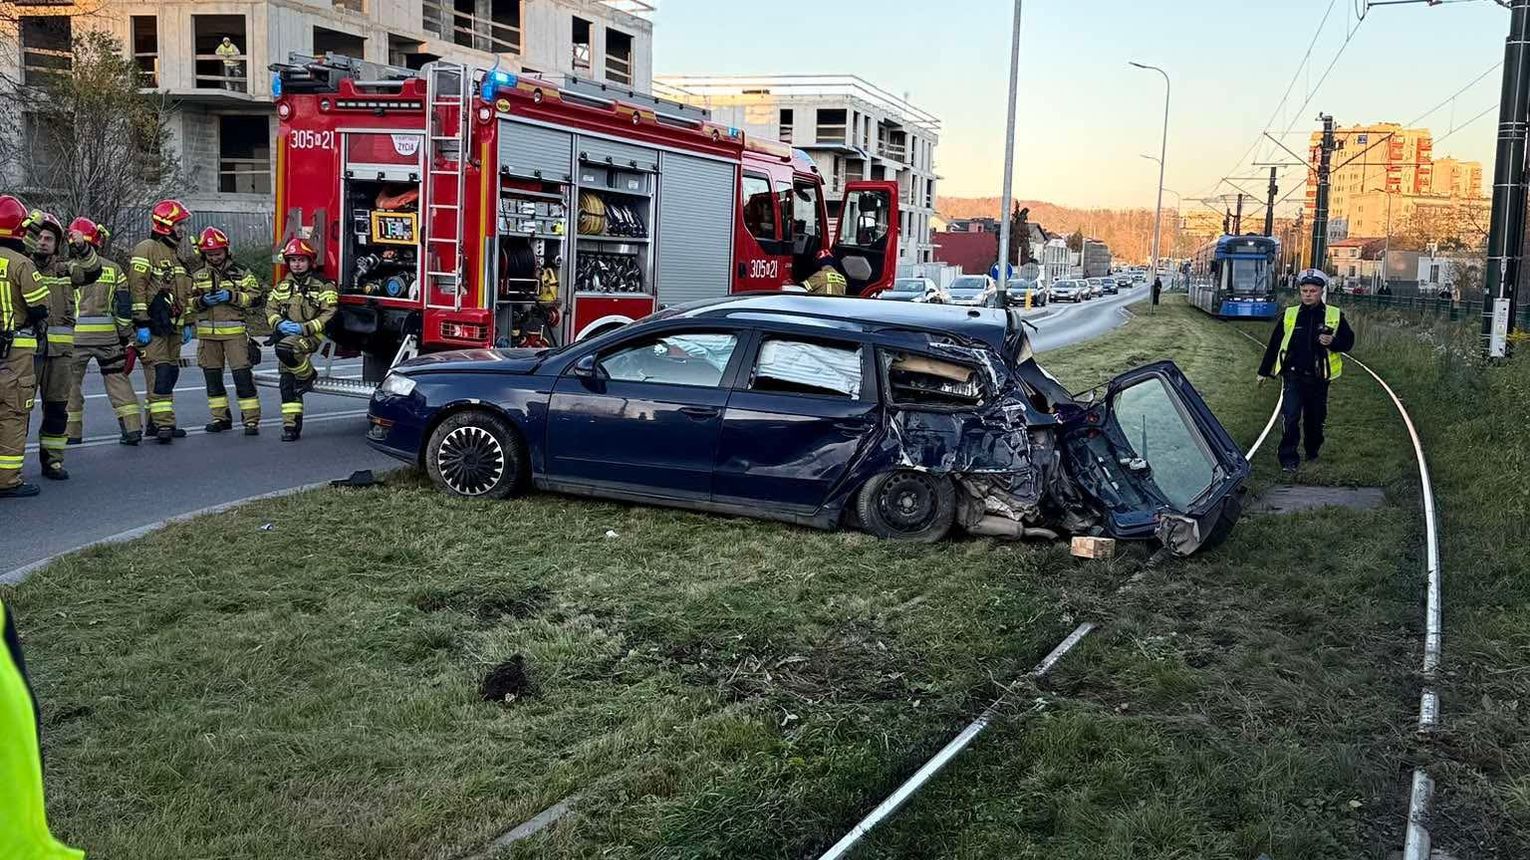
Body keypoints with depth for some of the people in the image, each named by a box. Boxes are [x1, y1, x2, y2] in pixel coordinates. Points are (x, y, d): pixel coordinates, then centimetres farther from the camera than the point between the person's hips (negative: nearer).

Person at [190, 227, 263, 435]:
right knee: (212, 376, 8)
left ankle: (251, 419, -6)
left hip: (234, 331, -4)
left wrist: (231, 297, -14)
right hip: (207, 333, 4)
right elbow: (189, 301, 12)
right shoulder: (198, 276, 12)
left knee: (242, 375, -8)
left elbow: (255, 296, -1)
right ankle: (221, 417, 19)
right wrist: (202, 301, -9)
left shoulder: (241, 273, 2)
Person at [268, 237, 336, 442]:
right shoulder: (282, 286, 14)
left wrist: (304, 328, -18)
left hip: (312, 335, -6)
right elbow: (270, 308, 15)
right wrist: (280, 324, -6)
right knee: (287, 385, 1)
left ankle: (308, 375, -9)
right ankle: (291, 426, 7)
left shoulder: (322, 286, -3)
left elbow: (329, 315, -10)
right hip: (287, 336, 6)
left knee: (285, 349, -36)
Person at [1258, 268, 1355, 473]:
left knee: (1315, 418, 11)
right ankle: (1288, 458, -6)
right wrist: (1264, 371, 14)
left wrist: (1333, 342, -17)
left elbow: (1348, 341, 6)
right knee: (1291, 417, -12)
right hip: (1293, 376, -1)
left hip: (1318, 378, 1)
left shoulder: (1335, 316, 2)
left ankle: (1313, 452, 32)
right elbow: (1274, 343, 11)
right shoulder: (1289, 315, 3)